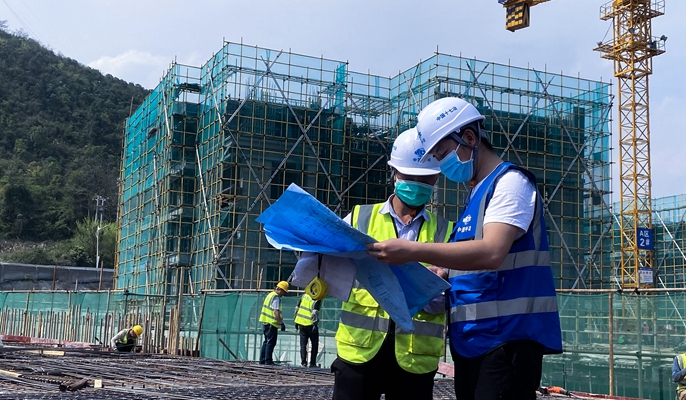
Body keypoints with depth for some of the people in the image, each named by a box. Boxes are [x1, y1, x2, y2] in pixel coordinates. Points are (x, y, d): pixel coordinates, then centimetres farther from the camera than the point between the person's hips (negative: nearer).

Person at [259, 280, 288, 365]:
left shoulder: (270, 294, 16)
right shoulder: (276, 297, -14)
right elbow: (276, 312, -22)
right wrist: (281, 323, -20)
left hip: (265, 322, 10)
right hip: (271, 323, -10)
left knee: (266, 342, 16)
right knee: (271, 343, -4)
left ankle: (262, 360, 18)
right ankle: (268, 361, -3)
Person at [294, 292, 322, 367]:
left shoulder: (305, 295, 10)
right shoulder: (317, 299, -10)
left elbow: (297, 308, 13)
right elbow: (314, 312, -20)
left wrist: (296, 321, 19)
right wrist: (315, 323, -15)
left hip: (301, 323, 5)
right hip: (310, 324, -5)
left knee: (303, 344, 11)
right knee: (314, 344, 9)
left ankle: (303, 362, 6)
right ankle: (312, 363, 8)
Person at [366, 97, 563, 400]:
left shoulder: (510, 182, -8)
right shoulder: (475, 196, 20)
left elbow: (491, 253, -24)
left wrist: (412, 251, -27)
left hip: (507, 337, -9)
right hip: (471, 341, 9)